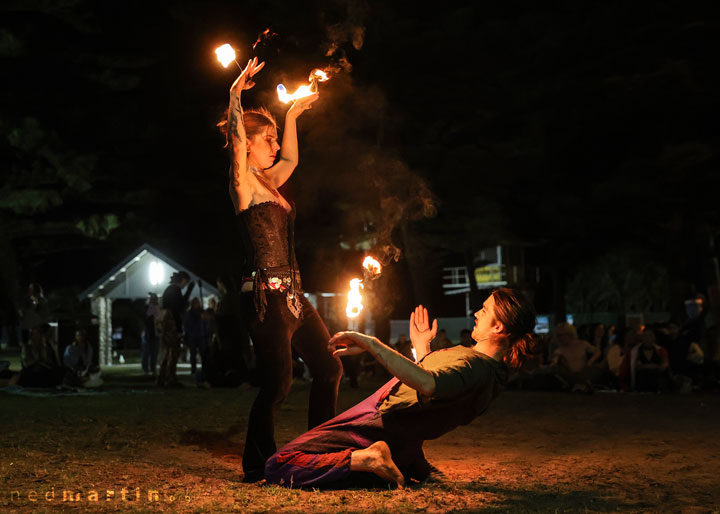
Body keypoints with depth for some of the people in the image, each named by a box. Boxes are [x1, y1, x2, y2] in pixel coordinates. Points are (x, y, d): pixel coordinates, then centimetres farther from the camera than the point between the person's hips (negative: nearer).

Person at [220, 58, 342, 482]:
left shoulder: (268, 183, 19)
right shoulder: (243, 183, -3)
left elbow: (291, 159, 37)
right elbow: (236, 139, -19)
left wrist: (292, 116, 39)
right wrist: (236, 94, -23)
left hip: (291, 293, 9)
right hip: (266, 293, -9)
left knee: (328, 368, 10)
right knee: (278, 381, -11)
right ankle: (257, 468, 3)